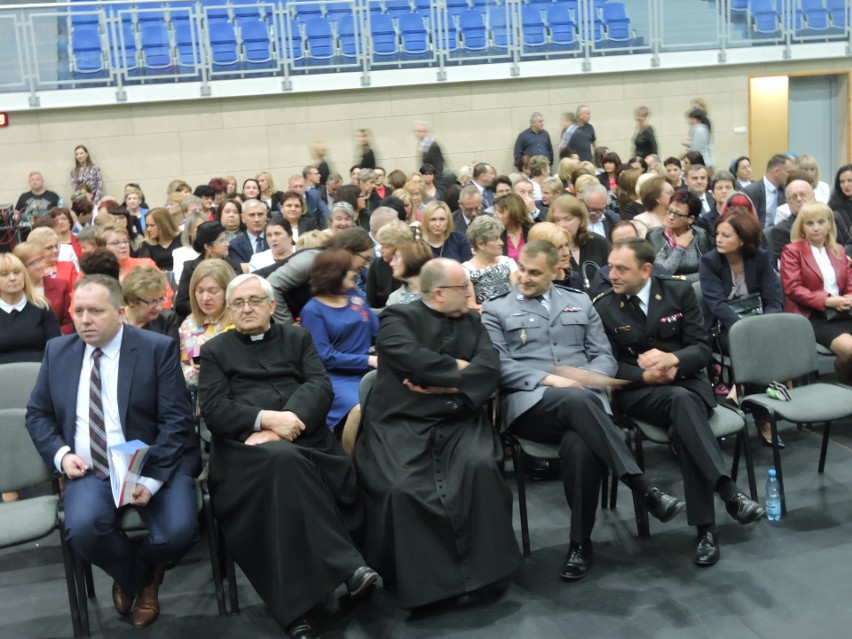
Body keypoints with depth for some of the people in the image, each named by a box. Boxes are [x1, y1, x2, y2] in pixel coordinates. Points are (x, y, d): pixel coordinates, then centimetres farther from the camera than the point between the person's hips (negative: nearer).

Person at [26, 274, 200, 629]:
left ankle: (143, 566, 14)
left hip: (155, 465, -2)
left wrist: (151, 478, -20)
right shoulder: (57, 351, 9)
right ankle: (137, 578, 6)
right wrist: (61, 453, -6)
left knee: (178, 532, -27)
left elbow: (176, 420, -9)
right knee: (82, 528, -29)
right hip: (89, 471, 3)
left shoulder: (158, 348, -4)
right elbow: (38, 413, 14)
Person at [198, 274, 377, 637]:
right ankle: (347, 567, -37)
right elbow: (213, 410, 4)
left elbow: (320, 386, 6)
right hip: (246, 444, -1)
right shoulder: (215, 350, 20)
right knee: (283, 459, -36)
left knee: (286, 459, -34)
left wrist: (286, 423, -13)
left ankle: (297, 607, -30)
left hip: (303, 437, 2)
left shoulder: (297, 338, 23)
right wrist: (267, 418, -13)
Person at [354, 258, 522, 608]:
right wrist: (458, 368, -4)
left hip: (458, 422, 4)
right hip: (402, 423, -3)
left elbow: (490, 367, 3)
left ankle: (480, 567, -10)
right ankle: (417, 579, -9)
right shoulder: (397, 317, 3)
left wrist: (446, 384, -11)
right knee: (403, 488, -30)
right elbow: (412, 358, -16)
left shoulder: (472, 322, 19)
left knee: (480, 468, -27)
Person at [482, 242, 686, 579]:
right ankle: (645, 489, -33)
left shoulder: (579, 301, 22)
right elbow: (499, 365, 0)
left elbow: (605, 357, 17)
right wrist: (548, 379, -15)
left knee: (579, 445, -35)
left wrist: (587, 377, -7)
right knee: (575, 400, -38)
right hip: (529, 402, -2)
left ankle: (581, 542, -20)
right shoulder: (496, 309, 13)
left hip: (584, 399, 2)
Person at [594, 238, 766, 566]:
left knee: (682, 428, -35)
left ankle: (706, 526, -33)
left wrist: (671, 359, -21)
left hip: (687, 381, 2)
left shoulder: (679, 291, 4)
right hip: (638, 391, -1)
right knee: (680, 401, -37)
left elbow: (702, 350, 1)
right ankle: (730, 492, -43)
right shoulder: (603, 307, 1)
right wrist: (646, 376, -19)